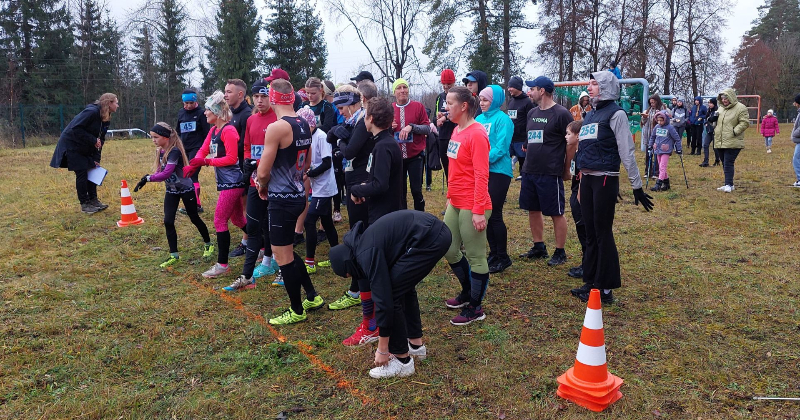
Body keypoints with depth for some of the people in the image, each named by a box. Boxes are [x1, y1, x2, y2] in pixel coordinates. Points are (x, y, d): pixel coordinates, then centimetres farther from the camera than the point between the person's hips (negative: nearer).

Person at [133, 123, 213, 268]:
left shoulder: (175, 151, -25)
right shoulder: (160, 151, 1)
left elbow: (166, 173, -31)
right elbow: (160, 170, 4)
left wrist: (148, 178, -30)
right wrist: (147, 178, -13)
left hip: (186, 189, -7)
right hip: (171, 191, 7)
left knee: (194, 218, 9)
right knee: (168, 222, -2)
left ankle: (208, 245, 32)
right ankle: (174, 255, 7)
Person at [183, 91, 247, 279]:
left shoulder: (228, 130, -16)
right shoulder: (213, 130, 13)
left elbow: (231, 158, -19)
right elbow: (203, 150, 8)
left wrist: (206, 161, -19)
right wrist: (192, 166, -9)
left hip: (232, 182, -10)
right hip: (225, 181, 10)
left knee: (220, 220, -7)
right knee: (237, 219, 18)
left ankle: (222, 265, 2)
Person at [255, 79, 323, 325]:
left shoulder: (276, 127, -19)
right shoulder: (304, 125, 6)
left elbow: (263, 172, -18)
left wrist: (262, 185, 3)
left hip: (282, 200, -8)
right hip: (298, 194, 9)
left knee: (283, 257, 5)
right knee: (286, 251, 22)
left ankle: (297, 311, 18)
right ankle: (312, 296, 29)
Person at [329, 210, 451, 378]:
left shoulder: (367, 254, -9)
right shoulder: (364, 244, 19)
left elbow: (384, 299, -10)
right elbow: (382, 292, 29)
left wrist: (382, 349, 1)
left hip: (429, 240, -10)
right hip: (437, 232, 10)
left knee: (393, 293, -1)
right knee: (403, 287, 24)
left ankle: (402, 361, 10)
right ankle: (416, 344, 34)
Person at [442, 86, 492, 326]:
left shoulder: (476, 134, -16)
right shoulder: (457, 131, 10)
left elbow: (481, 175, -19)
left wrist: (478, 211, -21)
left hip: (472, 207, -9)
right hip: (455, 204, 9)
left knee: (476, 257, 3)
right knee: (450, 250, 18)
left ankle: (475, 309, 17)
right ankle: (467, 292, 38)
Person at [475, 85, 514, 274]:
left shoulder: (502, 119, -8)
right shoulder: (479, 119, 12)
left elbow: (501, 147, -15)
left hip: (498, 171, -7)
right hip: (480, 171, 7)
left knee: (494, 215, -4)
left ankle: (503, 257, 10)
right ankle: (493, 253, 23)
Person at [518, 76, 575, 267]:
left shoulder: (561, 113, -10)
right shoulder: (532, 113, 12)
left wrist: (565, 168, -3)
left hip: (550, 173, -8)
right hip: (529, 171, 8)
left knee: (556, 213, 1)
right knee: (533, 210, 13)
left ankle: (560, 253, 11)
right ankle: (539, 247, 26)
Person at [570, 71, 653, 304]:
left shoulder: (615, 114, -6)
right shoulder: (589, 115, 17)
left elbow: (627, 152, -11)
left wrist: (637, 186, -12)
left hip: (605, 179, -8)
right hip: (587, 179, 8)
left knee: (603, 233, -3)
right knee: (590, 233, 12)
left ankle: (605, 289, 6)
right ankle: (591, 282, 21)